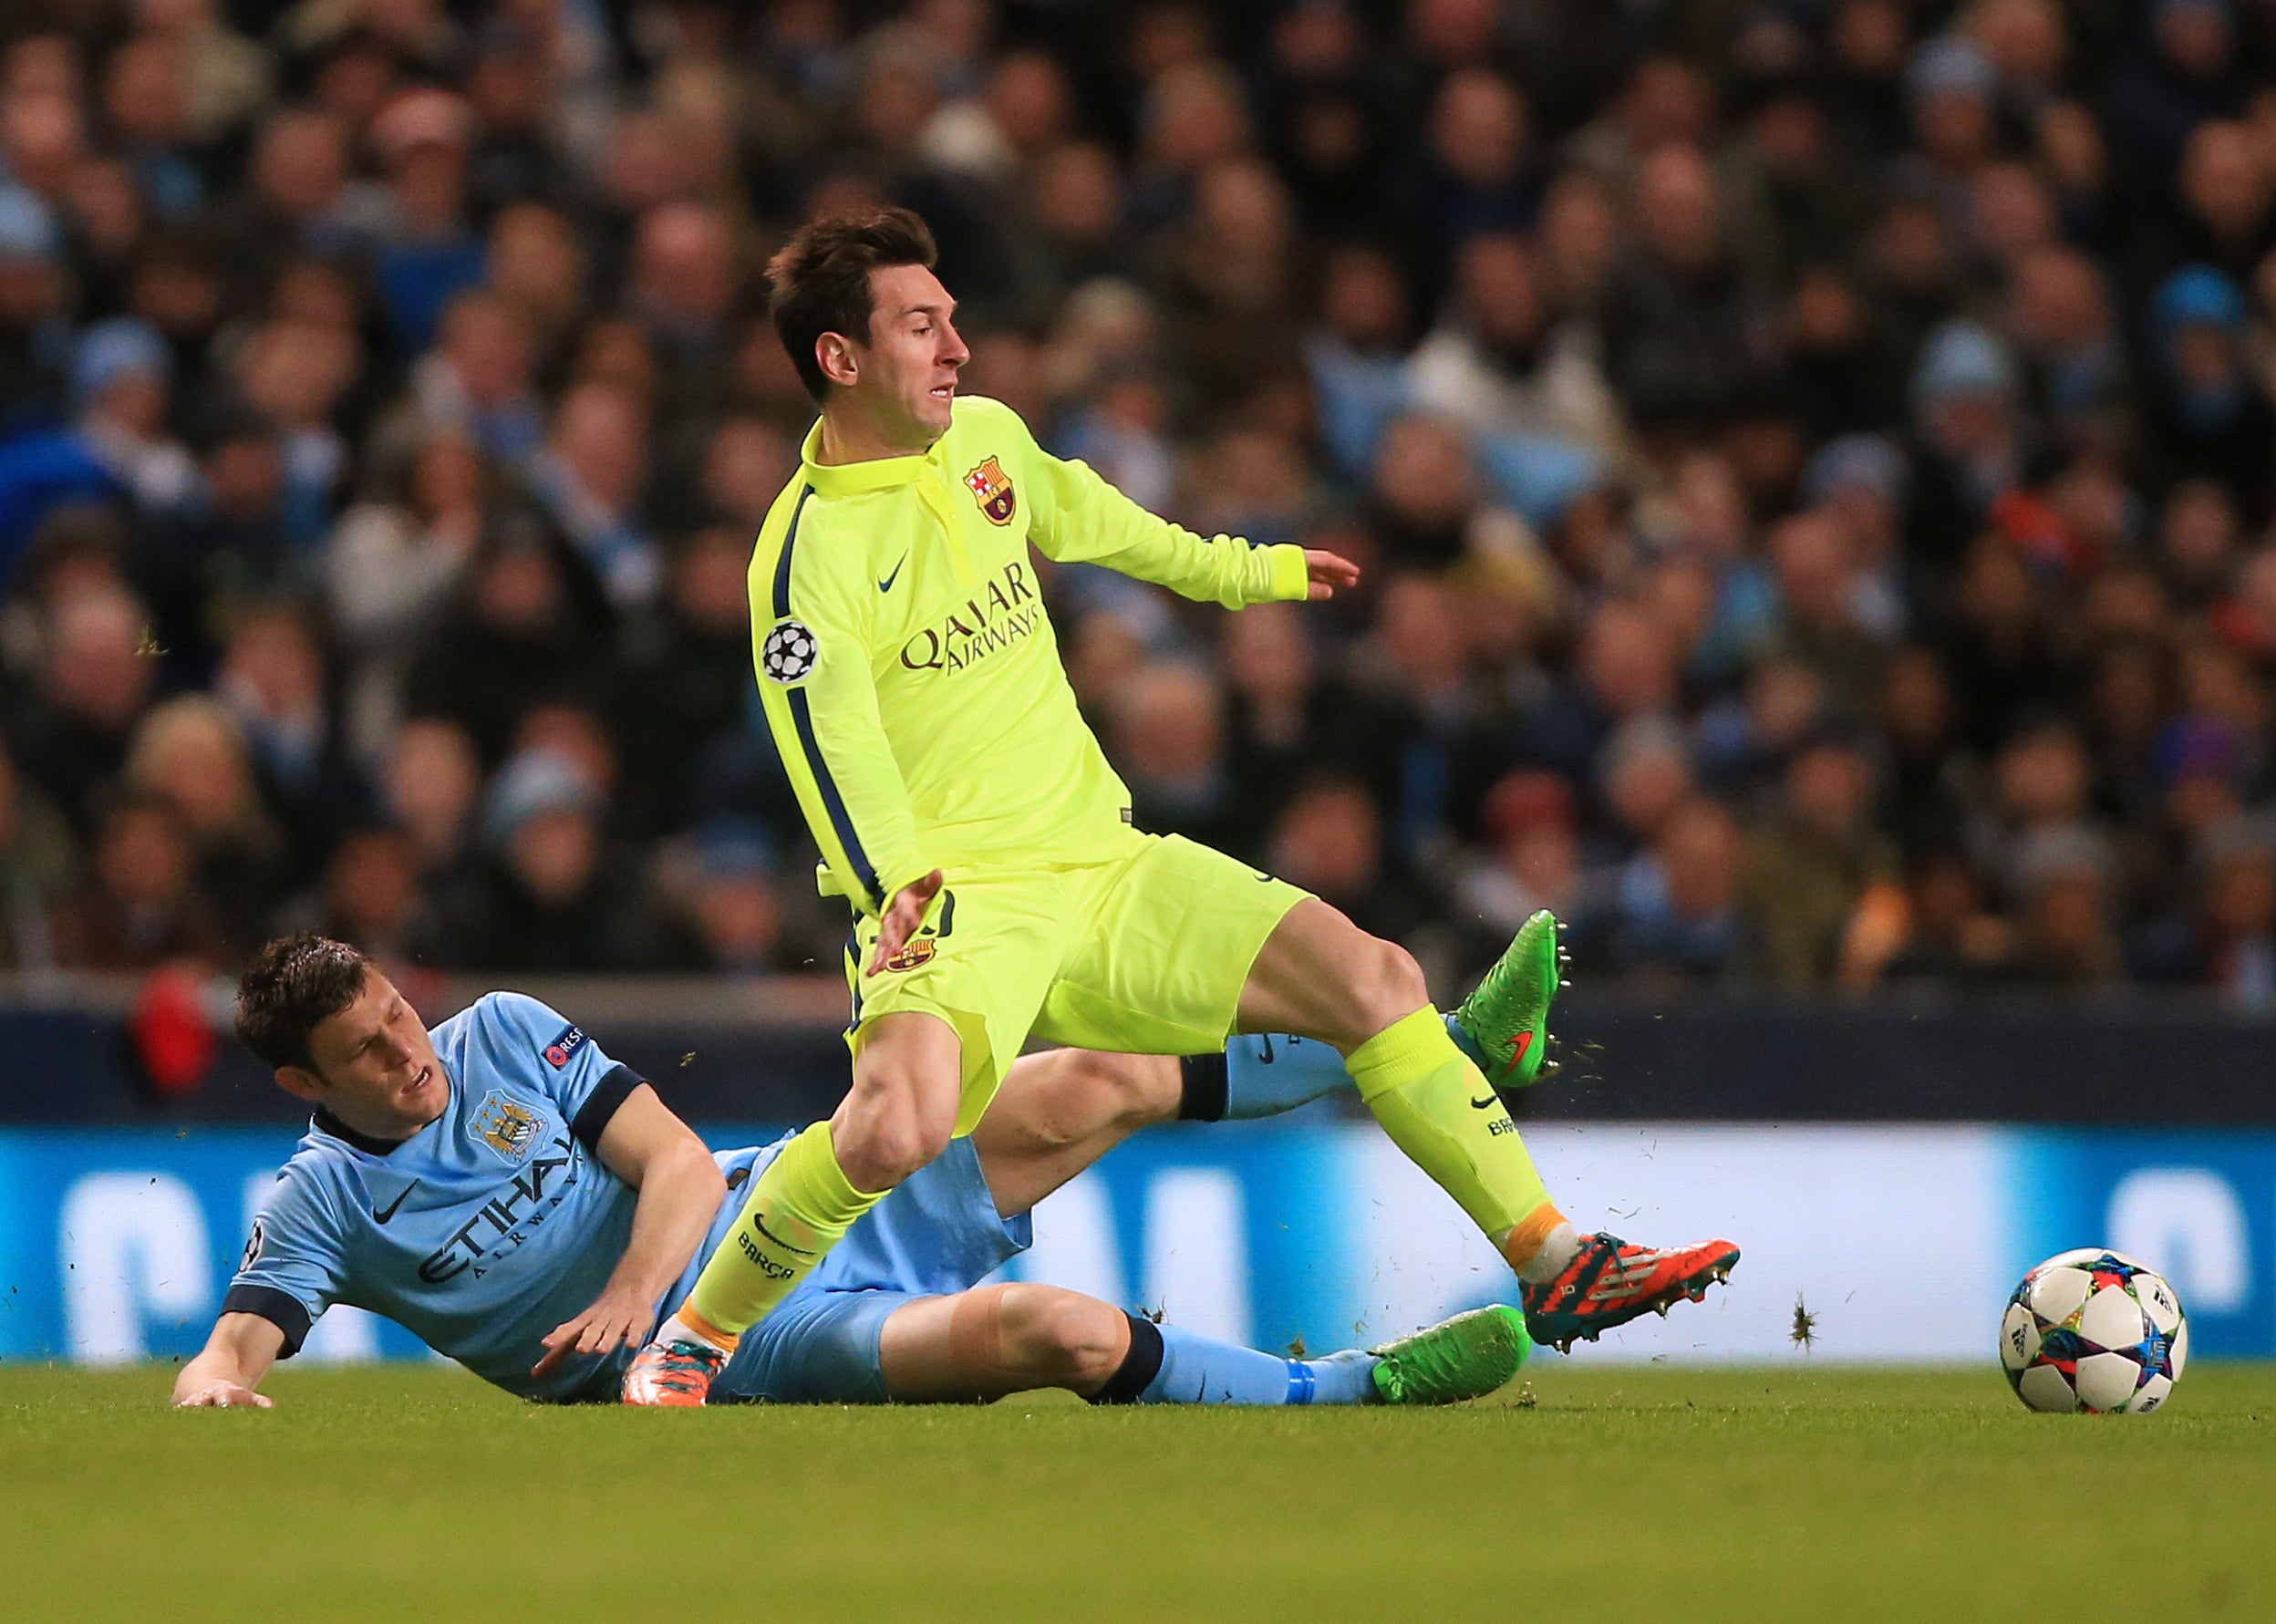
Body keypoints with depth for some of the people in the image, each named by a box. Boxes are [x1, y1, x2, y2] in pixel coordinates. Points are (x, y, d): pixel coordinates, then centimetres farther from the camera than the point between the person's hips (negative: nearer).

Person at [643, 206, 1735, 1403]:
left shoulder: (987, 438, 8)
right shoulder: (809, 556, -14)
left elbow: (1087, 519, 30)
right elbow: (836, 754, -22)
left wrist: (1241, 572, 41)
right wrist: (894, 888, -38)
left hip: (1104, 865, 7)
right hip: (956, 899, -7)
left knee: (1374, 980, -6)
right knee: (899, 1126, -35)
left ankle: (1553, 1264, 4)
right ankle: (692, 1340, -13)